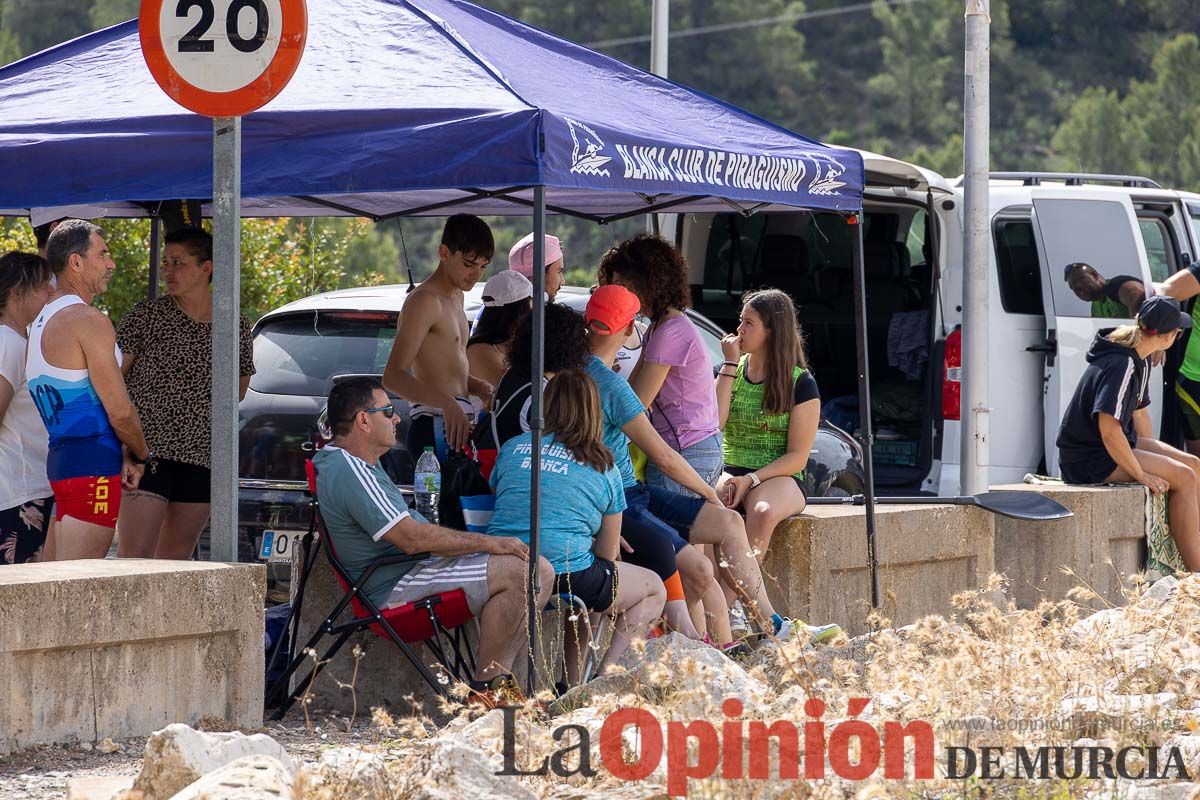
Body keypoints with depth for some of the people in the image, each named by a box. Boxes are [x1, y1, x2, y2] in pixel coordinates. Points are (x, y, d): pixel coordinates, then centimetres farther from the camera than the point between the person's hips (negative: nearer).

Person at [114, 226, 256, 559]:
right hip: (146, 449, -4)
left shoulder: (236, 328, 7)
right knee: (135, 554, -13)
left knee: (177, 554, 8)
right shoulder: (146, 316, -1)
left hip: (202, 457, 4)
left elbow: (239, 388, 23)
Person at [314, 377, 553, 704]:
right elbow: (411, 538, -22)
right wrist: (488, 543, -16)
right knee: (517, 572, -24)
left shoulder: (361, 464, 20)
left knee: (541, 570, 2)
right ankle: (483, 688, -19)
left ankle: (498, 678, -4)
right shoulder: (348, 470, -16)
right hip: (395, 586, -11)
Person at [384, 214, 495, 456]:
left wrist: (476, 386, 10)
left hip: (457, 424, 9)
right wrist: (447, 404, -34)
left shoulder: (455, 297, 22)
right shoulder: (425, 300, -9)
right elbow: (393, 376, -19)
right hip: (435, 427, -9)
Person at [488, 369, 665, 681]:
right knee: (654, 589, 20)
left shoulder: (513, 448, 12)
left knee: (591, 581, 36)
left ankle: (574, 682, 27)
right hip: (566, 575, -5)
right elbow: (607, 555, 8)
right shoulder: (604, 468, 5)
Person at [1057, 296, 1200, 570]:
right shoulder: (1120, 365, -24)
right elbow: (1109, 430, -30)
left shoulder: (1139, 362, 9)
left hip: (1114, 448, 10)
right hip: (1090, 460, -10)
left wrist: (1153, 452, 13)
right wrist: (1141, 474, -23)